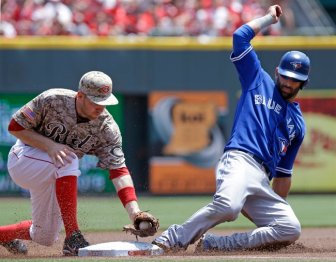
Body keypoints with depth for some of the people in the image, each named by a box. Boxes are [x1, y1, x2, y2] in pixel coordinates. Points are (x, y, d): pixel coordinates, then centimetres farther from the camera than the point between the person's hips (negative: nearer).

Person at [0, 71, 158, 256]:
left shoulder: (107, 129, -19)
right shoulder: (52, 100, -26)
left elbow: (118, 170, -26)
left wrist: (134, 212, -40)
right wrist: (50, 145, -32)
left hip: (55, 175, 5)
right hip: (22, 161, -5)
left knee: (45, 238, 7)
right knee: (68, 161, -35)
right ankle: (73, 239, -33)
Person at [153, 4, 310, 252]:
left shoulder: (298, 124, 29)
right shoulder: (259, 81, 19)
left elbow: (283, 174, 30)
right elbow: (240, 36, 11)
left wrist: (279, 208, 24)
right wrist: (269, 17, 23)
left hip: (263, 182, 6)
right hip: (239, 160, -6)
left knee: (291, 229, -14)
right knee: (227, 206, -38)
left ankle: (213, 244, -13)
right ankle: (169, 240, -27)